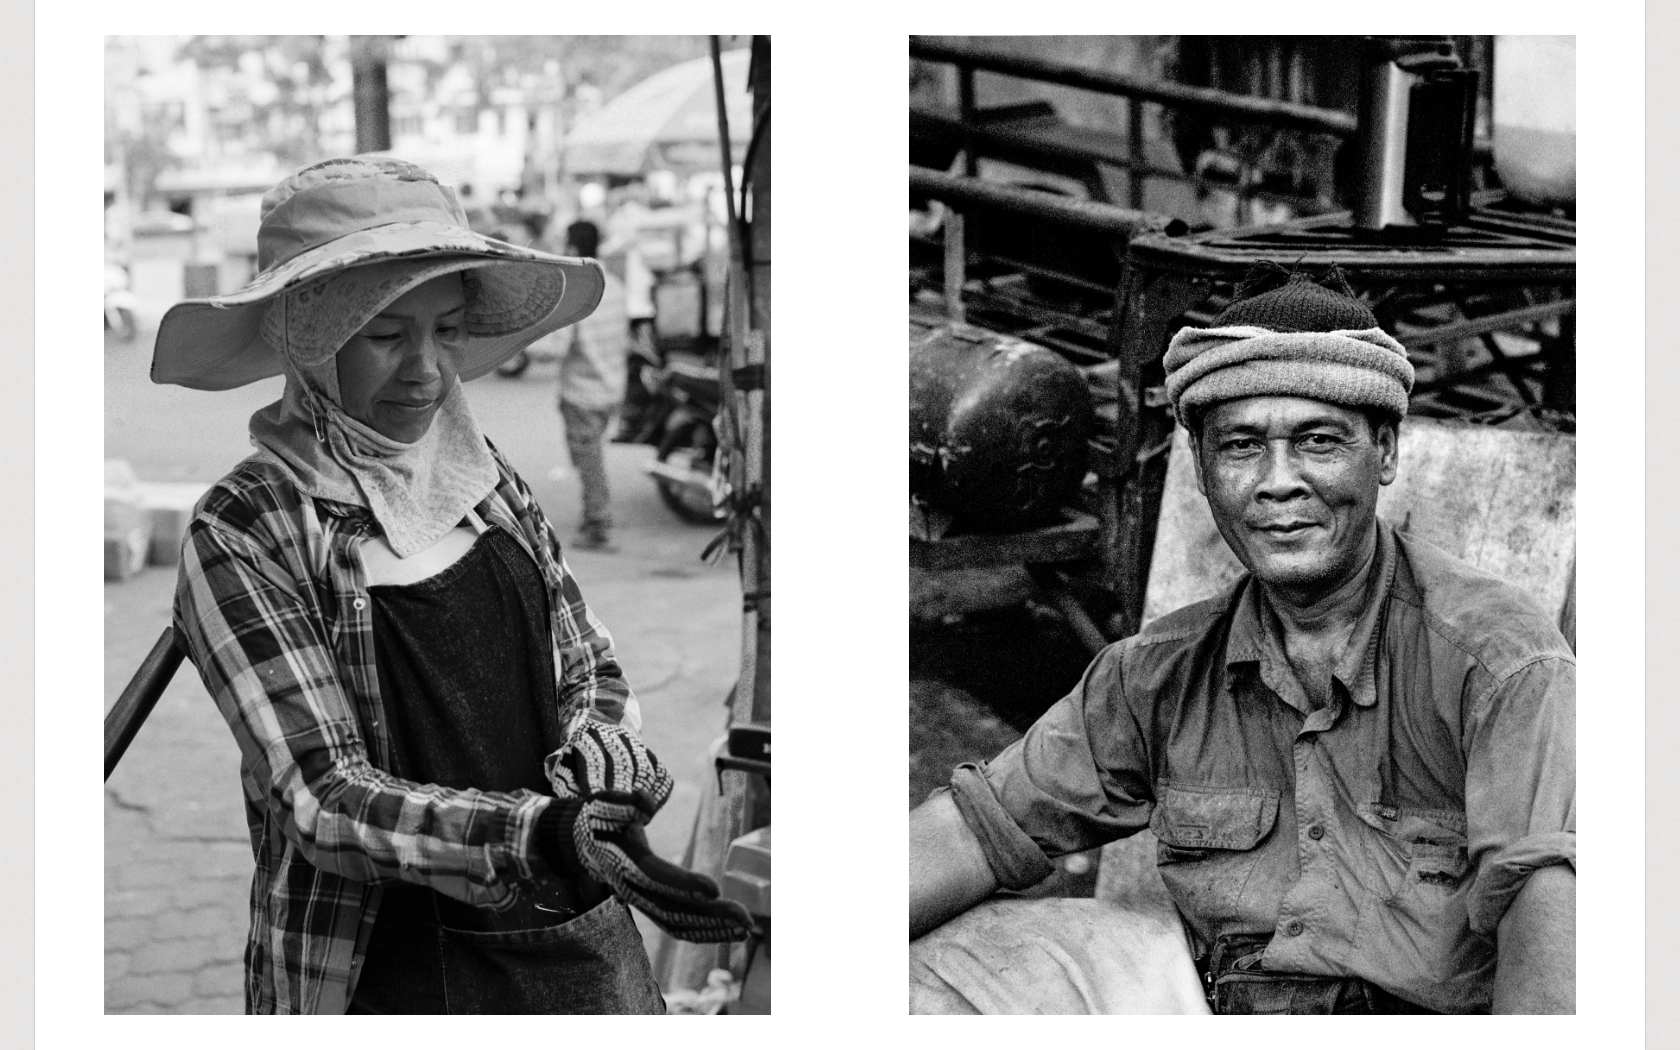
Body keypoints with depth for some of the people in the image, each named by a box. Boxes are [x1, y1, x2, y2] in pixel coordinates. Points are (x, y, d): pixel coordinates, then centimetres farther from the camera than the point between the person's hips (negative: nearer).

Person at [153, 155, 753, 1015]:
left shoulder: (482, 478, 3)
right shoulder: (241, 540, -13)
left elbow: (590, 670, 10)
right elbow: (325, 800, -17)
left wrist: (598, 778, -11)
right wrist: (539, 837, -31)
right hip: (385, 968, -4)